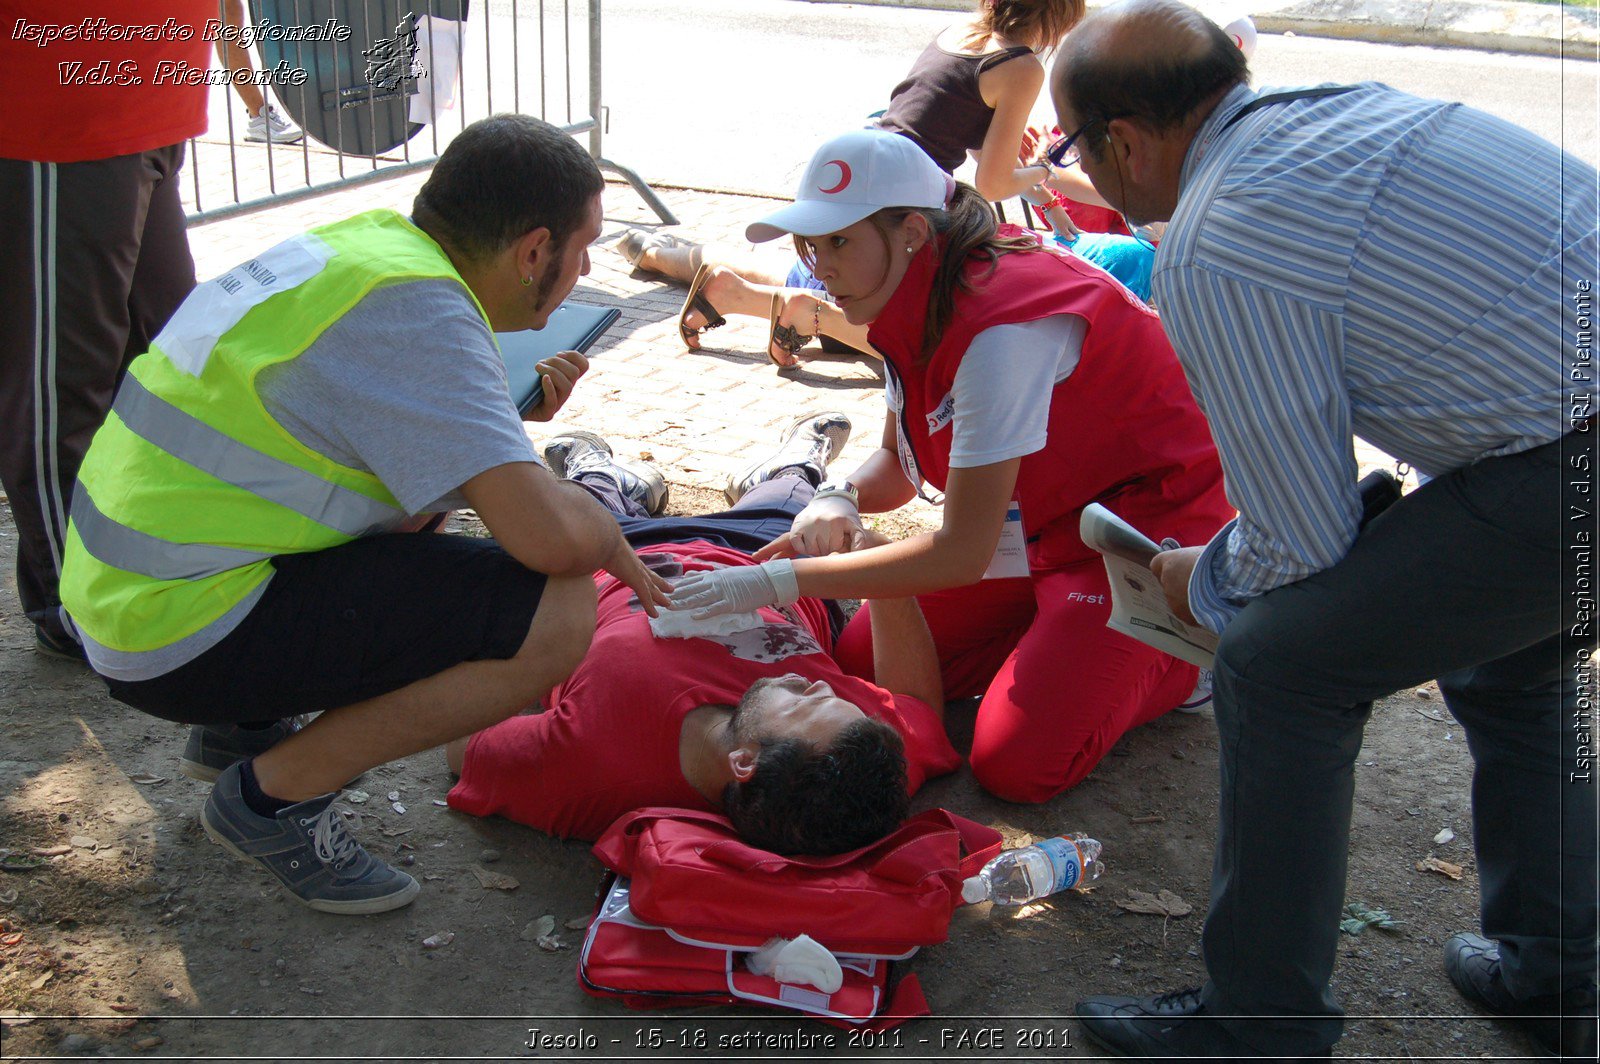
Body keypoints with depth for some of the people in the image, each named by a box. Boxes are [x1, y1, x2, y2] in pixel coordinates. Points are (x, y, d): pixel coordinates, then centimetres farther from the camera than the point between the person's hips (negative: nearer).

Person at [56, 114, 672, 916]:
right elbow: (546, 533, -25)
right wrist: (614, 547, -3)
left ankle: (242, 726, 21)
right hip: (182, 635, -10)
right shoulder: (415, 309, -20)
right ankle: (272, 795, -3)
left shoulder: (367, 242, 8)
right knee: (555, 614, -17)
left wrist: (508, 403, 9)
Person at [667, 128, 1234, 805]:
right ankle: (1058, 636, 12)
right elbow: (898, 462, 12)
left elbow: (963, 553, -30)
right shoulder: (917, 304, -3)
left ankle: (1178, 655, 3)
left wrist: (777, 582, -27)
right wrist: (841, 500, -13)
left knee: (1017, 763, -20)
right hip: (1042, 527, 9)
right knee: (861, 657, 0)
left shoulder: (999, 326, -31)